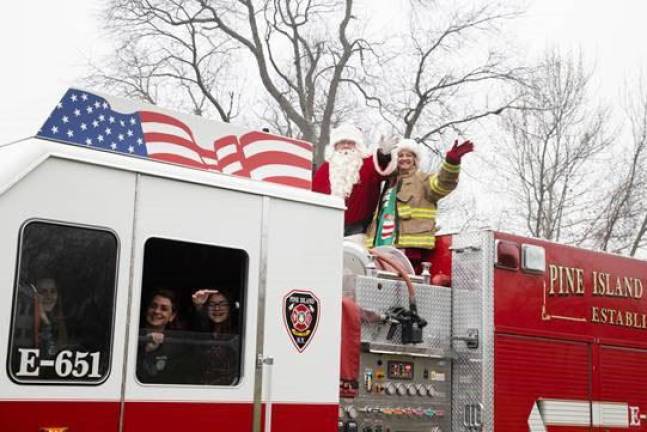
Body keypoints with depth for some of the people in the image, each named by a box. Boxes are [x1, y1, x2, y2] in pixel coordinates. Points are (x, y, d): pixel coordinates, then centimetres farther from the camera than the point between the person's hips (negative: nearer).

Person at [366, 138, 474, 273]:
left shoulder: (422, 179, 6)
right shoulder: (390, 183, 27)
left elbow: (442, 183, -16)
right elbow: (378, 217, 34)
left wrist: (452, 161, -35)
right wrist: (371, 244, 29)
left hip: (411, 248, -7)